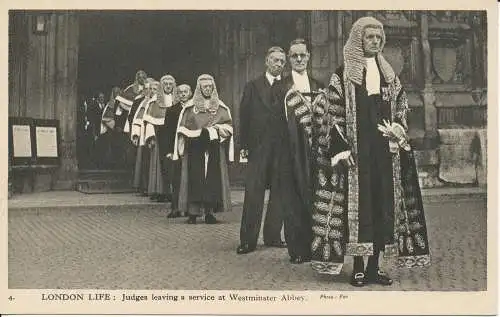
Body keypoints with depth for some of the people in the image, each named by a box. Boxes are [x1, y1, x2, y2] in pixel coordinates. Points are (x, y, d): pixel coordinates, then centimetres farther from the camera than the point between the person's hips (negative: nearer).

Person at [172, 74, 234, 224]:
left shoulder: (220, 107, 12)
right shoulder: (190, 107, 7)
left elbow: (228, 125, 8)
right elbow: (183, 129, 5)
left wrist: (214, 129, -7)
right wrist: (200, 133, -7)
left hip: (214, 149, 2)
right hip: (195, 148, -2)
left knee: (213, 179, -4)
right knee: (195, 179, -7)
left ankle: (209, 212, 0)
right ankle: (193, 212, -5)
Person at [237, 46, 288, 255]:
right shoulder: (253, 86, 9)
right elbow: (244, 116, 5)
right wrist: (243, 145, -2)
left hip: (282, 147, 1)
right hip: (258, 146, -1)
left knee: (279, 193, 5)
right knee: (253, 193, -4)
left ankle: (273, 236, 15)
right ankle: (248, 240, 0)